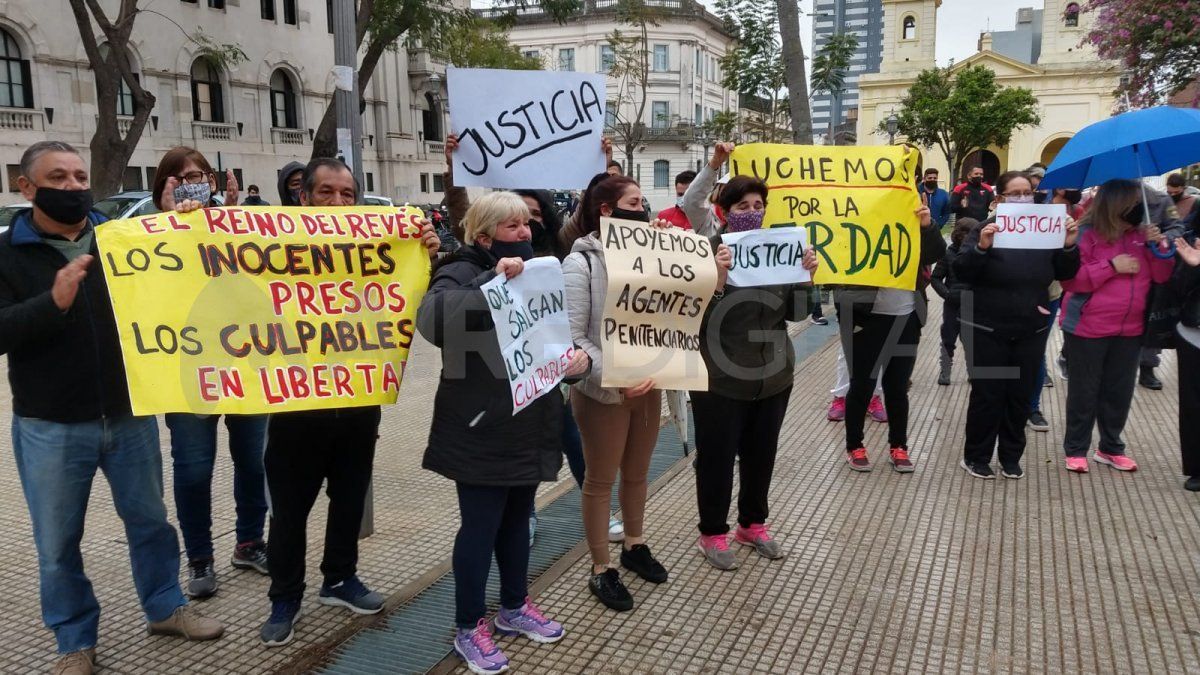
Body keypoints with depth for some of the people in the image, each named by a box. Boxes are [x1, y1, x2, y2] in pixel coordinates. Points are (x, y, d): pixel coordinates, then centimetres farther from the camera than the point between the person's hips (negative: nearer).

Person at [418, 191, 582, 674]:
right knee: (480, 526, 2)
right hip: (481, 429, -7)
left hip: (528, 425, 7)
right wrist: (494, 280, -34)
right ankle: (469, 629, 19)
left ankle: (515, 607, 36)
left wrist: (578, 355, -4)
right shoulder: (461, 273, -11)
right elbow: (432, 320, -32)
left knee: (517, 519, 19)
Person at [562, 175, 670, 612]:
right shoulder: (580, 263, -13)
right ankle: (601, 570, 22)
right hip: (603, 390, -6)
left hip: (647, 383, 6)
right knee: (601, 480, 8)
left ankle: (634, 546, 40)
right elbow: (572, 338, -18)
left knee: (637, 473, 20)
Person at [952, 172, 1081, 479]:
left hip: (1031, 330, 4)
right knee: (987, 394, 0)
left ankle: (1011, 457, 23)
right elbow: (961, 272, -15)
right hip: (987, 329, -4)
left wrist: (1069, 246, -11)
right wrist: (981, 248, -32)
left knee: (1021, 395, 10)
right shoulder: (983, 229, -6)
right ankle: (976, 457, 14)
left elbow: (1064, 274, 7)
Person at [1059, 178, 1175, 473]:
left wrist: (1158, 245, -11)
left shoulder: (1141, 234, 6)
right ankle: (1075, 450, 17)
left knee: (1120, 391, 14)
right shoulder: (1087, 235, -11)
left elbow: (1162, 277, 4)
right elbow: (1068, 279, -18)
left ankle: (1111, 447, 28)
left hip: (1129, 329, 6)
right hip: (1088, 328, -5)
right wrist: (1111, 266, -22)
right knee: (1084, 391, 5)